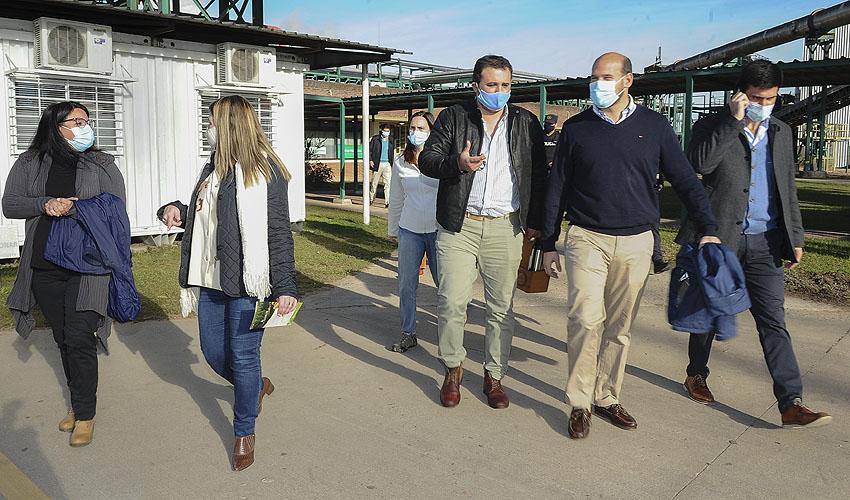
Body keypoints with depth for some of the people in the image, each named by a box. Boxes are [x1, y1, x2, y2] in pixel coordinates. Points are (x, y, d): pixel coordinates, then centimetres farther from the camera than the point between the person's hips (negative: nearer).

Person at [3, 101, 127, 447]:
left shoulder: (102, 165, 1)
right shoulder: (30, 163, 8)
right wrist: (45, 204, -15)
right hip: (44, 269, 4)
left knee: (80, 340, -6)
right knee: (63, 339, 14)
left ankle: (86, 414, 8)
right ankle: (77, 403, 30)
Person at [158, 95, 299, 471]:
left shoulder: (264, 171, -10)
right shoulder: (214, 167, 13)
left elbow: (279, 232, -14)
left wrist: (285, 286, -19)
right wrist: (175, 210, 4)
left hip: (247, 283, -8)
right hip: (212, 279, 8)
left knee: (242, 355, 1)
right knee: (213, 352, 15)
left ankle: (244, 432, 20)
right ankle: (256, 386, 43)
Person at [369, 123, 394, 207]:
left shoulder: (391, 140, 9)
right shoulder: (375, 139, 1)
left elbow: (393, 152, 15)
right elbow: (369, 150, 2)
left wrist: (393, 162, 7)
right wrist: (370, 160, -8)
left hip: (388, 164, 1)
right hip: (378, 163, -1)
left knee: (388, 183, -7)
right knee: (374, 183, 9)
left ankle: (387, 202, -7)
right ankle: (371, 198, 27)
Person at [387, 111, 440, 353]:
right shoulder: (400, 162, 6)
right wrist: (393, 229, 19)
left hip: (439, 230, -3)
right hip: (409, 231, 3)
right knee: (406, 286, 5)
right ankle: (408, 334, 20)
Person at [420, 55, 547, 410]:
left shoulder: (526, 123, 10)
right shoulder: (453, 118, 5)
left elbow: (539, 176, 13)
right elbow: (426, 160, 1)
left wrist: (534, 221, 8)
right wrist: (457, 163, -19)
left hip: (505, 229, 2)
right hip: (458, 226, -1)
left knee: (502, 308, 6)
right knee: (451, 303, -3)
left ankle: (494, 376, 22)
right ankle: (453, 370, 19)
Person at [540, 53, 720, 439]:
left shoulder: (654, 127, 4)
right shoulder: (576, 128, 3)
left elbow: (685, 181, 7)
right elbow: (557, 188, 6)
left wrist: (708, 229, -3)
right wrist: (548, 244, 5)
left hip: (635, 243, 2)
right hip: (587, 238, -1)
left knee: (620, 326, 9)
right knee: (585, 319, -12)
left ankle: (607, 397, 23)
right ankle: (579, 403, 2)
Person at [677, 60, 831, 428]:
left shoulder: (782, 133, 13)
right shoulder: (712, 126, -2)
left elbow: (788, 189, 18)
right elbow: (701, 163, -23)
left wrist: (795, 237, 15)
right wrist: (733, 121, -20)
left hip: (765, 243, 3)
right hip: (719, 238, -3)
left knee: (774, 322, -2)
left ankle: (792, 404, -2)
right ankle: (696, 375, 33)